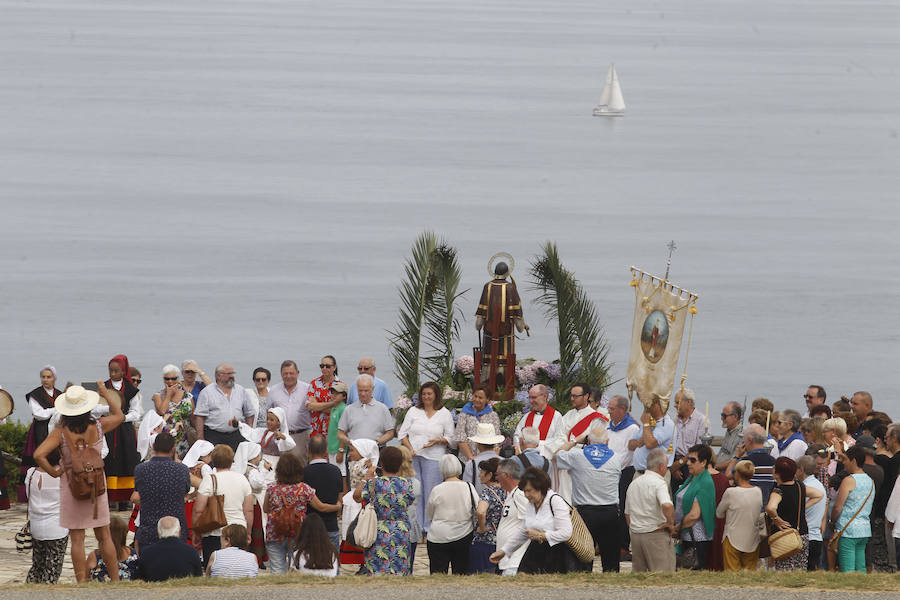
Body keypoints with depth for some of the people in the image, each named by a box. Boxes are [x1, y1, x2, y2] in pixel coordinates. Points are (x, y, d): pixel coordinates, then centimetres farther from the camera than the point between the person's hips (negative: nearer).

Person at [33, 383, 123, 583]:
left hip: (71, 486, -2)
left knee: (77, 539, 5)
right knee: (104, 536, 13)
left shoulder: (61, 433, -15)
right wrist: (106, 393, 22)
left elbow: (38, 455, -25)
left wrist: (53, 472, -10)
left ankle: (82, 582, 6)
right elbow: (119, 416, 12)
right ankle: (115, 579, 19)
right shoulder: (97, 427, -9)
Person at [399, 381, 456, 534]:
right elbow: (403, 433, 11)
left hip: (434, 458, -2)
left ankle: (429, 527, 1)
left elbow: (451, 439, 7)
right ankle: (416, 526, 7)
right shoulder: (413, 411, 11)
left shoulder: (445, 414, 6)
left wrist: (438, 441, -11)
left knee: (431, 492, -5)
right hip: (413, 457, 2)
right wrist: (410, 448, -5)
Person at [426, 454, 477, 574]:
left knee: (437, 575, 1)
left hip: (438, 537, -2)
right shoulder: (468, 487, -6)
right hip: (463, 536, 2)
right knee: (461, 573, 11)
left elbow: (428, 516, 3)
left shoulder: (436, 490, -9)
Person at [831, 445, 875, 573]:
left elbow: (838, 507, -13)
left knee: (847, 571, -10)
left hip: (848, 530, -8)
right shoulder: (870, 481, 11)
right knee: (861, 569, 10)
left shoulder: (849, 480, -11)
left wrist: (833, 521, 6)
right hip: (865, 530, 8)